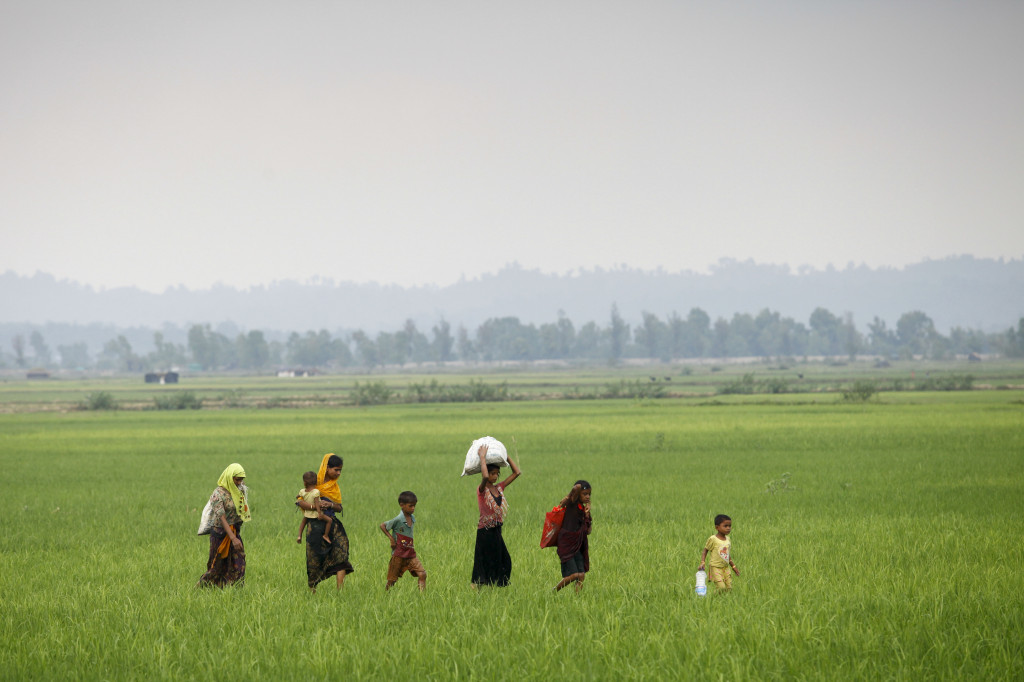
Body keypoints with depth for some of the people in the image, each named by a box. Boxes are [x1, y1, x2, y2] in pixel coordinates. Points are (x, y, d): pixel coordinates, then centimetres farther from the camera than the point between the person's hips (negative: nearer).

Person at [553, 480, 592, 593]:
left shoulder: (583, 508, 11)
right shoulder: (572, 504, -10)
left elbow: (588, 531, 9)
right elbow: (577, 487, -29)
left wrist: (587, 514, 1)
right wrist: (566, 500, -17)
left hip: (577, 547, 7)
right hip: (566, 545, -7)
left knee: (581, 576, -2)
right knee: (573, 575, -12)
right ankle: (554, 591, 7)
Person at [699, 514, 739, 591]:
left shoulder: (727, 539, 10)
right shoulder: (712, 539, -9)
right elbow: (705, 551, -2)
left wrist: (733, 566, 24)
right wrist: (702, 563, -16)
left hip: (726, 568, 7)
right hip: (716, 568, -7)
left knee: (729, 588, 0)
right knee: (721, 588, -20)